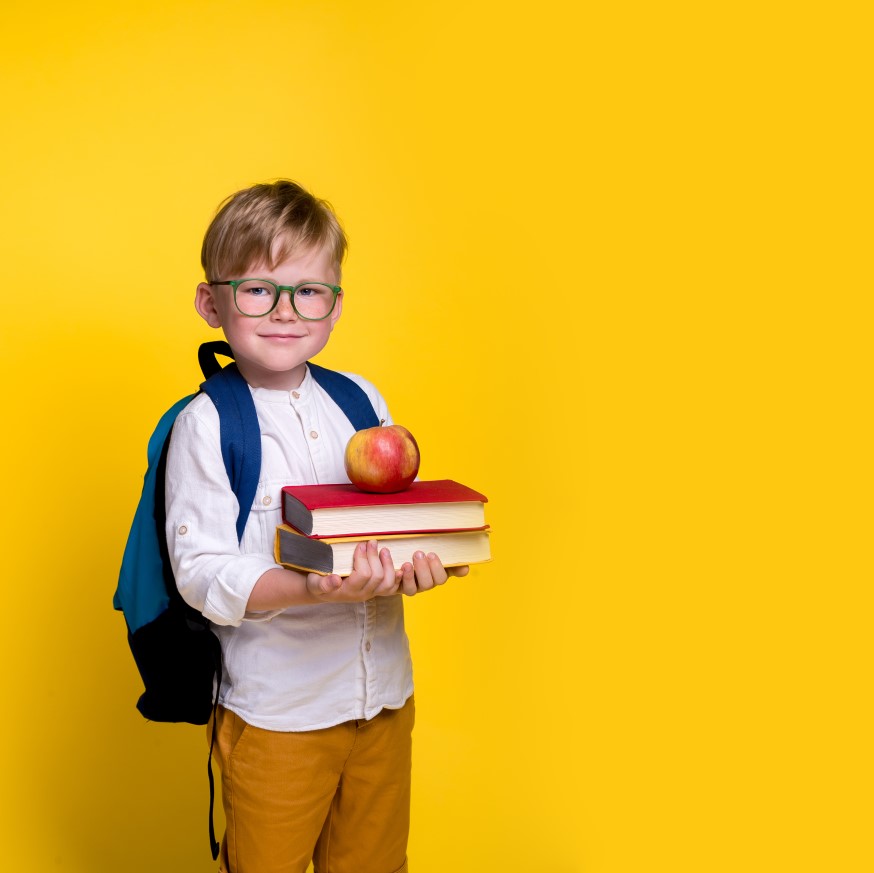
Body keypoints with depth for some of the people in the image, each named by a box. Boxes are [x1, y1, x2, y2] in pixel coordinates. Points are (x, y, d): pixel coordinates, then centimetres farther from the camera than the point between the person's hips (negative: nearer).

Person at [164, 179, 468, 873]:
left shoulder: (361, 401, 2)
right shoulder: (207, 425, -13)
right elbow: (203, 573, -17)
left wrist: (415, 563, -15)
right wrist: (310, 588, -33)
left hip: (385, 694, 5)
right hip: (274, 708, -4)